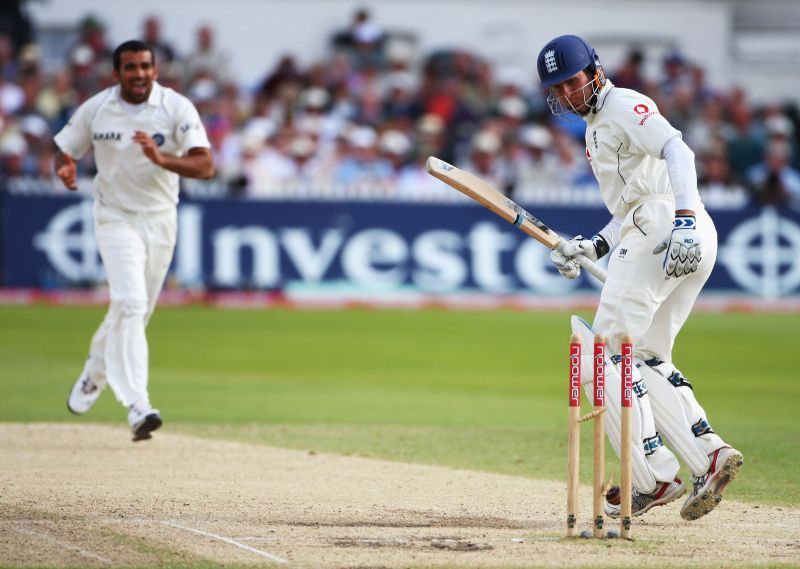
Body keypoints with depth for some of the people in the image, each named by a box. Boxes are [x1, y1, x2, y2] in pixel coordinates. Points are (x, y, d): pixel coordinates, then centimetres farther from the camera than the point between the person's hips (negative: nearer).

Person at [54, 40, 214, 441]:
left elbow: (205, 166, -19)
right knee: (129, 302, -19)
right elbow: (64, 149, 7)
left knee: (136, 310, 13)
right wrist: (64, 168, -17)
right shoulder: (95, 110, -6)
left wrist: (161, 158, -37)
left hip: (161, 219, 2)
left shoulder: (177, 108, -11)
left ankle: (96, 370, 43)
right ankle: (137, 406, -26)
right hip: (116, 217, -2)